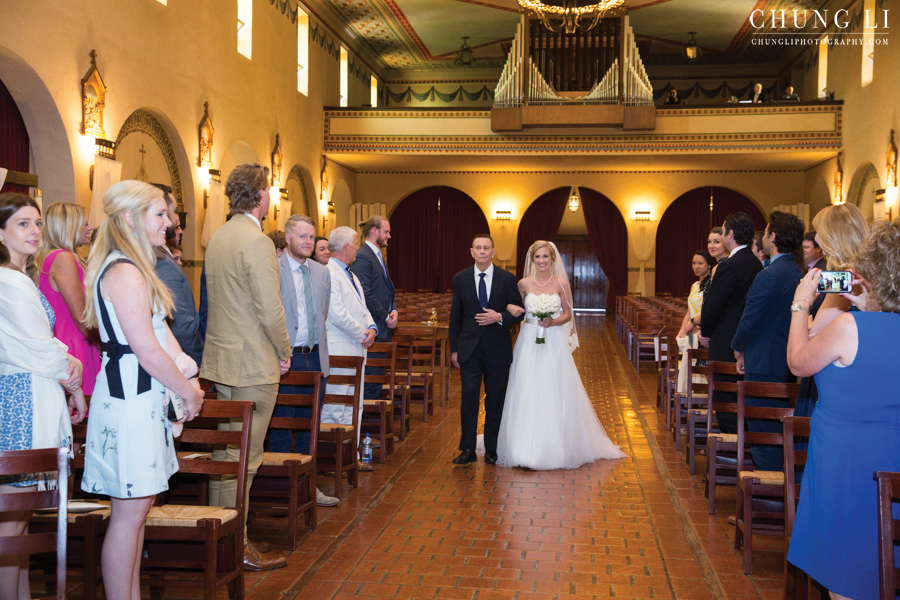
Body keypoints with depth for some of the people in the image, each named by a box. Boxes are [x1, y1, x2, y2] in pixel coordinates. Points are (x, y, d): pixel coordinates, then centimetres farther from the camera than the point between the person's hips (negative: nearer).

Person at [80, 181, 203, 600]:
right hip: (129, 397, -10)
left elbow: (158, 331, 15)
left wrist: (187, 376, 2)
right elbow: (147, 350, -20)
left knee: (136, 507, 16)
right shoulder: (125, 272, -17)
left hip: (142, 396, 10)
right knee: (129, 511, -3)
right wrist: (188, 391, -8)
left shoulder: (134, 268, 16)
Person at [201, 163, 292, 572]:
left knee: (225, 452, 16)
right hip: (253, 364, -9)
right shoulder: (257, 242, -17)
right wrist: (284, 353, -5)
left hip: (222, 357, 9)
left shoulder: (218, 238, 11)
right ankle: (236, 548, 6)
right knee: (244, 458, -2)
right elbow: (270, 310, -20)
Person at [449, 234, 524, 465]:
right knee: (469, 398, -4)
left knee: (496, 401, 7)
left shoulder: (507, 279, -1)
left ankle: (492, 449, 18)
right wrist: (454, 349, 5)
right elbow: (455, 316, 7)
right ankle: (468, 449, 5)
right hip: (469, 349, 0)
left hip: (497, 350, 0)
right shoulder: (460, 278, 3)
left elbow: (519, 312, 3)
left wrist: (499, 317, -17)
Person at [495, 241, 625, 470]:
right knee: (527, 396, -1)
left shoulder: (561, 283, 0)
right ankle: (529, 448, 8)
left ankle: (552, 449, 10)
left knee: (554, 394, -1)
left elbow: (567, 314, 4)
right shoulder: (524, 284, 3)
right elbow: (514, 307, 14)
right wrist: (510, 307, -9)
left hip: (554, 343, -1)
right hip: (529, 343, 1)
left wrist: (553, 322, -15)